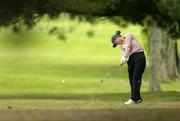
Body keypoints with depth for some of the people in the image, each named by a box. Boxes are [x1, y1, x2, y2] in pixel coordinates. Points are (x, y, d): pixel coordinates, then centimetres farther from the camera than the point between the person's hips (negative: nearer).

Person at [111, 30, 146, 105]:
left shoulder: (128, 36, 1)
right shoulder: (121, 45, 20)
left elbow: (128, 48, -10)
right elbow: (123, 53, 5)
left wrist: (124, 58, -17)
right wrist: (123, 60, -17)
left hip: (139, 56, -8)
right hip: (131, 58, 8)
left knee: (136, 78, -12)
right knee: (131, 79, 2)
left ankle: (133, 99, -17)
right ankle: (138, 98, 8)